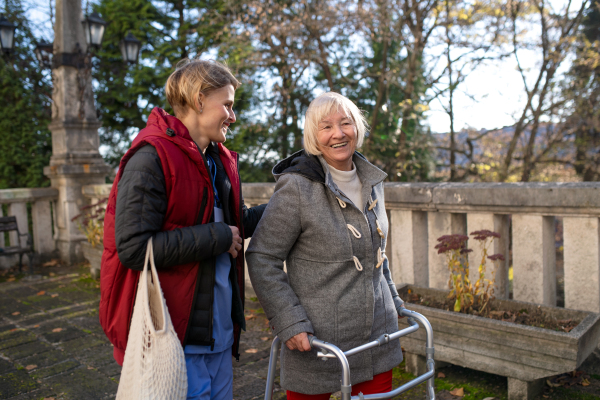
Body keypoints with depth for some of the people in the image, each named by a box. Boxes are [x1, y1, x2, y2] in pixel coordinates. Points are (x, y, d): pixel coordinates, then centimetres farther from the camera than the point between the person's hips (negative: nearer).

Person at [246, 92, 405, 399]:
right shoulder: (297, 188, -15)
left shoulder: (372, 181, 7)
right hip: (316, 338, -5)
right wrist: (289, 323, -17)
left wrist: (393, 301, 17)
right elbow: (262, 259, -14)